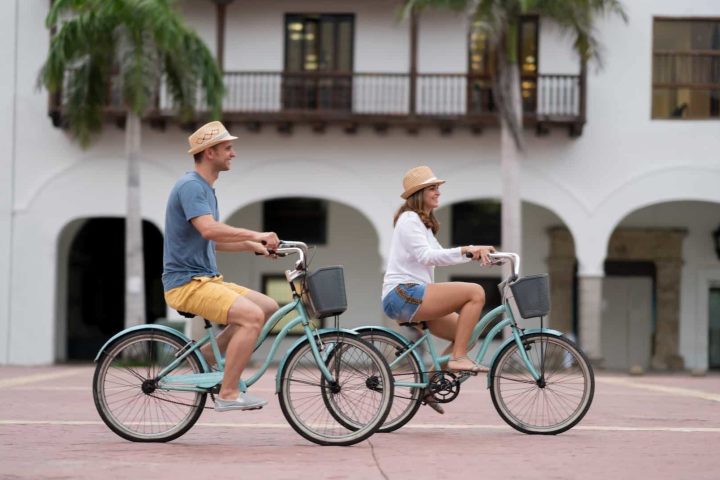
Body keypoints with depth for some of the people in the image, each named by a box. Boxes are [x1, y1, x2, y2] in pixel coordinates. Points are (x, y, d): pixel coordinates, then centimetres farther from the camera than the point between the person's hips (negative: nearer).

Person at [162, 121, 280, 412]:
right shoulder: (190, 186, -14)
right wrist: (255, 235, -27)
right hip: (187, 283, -10)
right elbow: (208, 229, -30)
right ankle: (228, 394, -19)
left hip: (207, 279, 10)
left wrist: (255, 246, 15)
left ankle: (206, 354, 10)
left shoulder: (205, 189, 18)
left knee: (269, 307, 4)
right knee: (253, 315, -24)